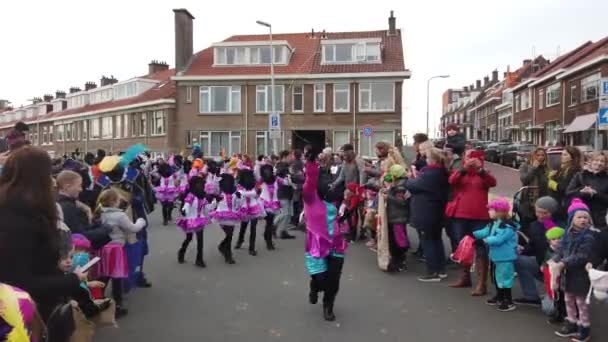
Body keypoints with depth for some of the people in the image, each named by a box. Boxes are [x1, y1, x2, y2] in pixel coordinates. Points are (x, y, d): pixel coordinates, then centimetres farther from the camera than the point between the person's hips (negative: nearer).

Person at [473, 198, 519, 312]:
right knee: (496, 277, 21)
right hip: (496, 256, 10)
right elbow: (485, 232, 8)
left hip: (506, 258, -10)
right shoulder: (493, 223, 7)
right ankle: (499, 297, 37)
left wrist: (486, 240, -19)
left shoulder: (508, 226, -25)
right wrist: (474, 234, -2)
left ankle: (509, 302, 6)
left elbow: (498, 239, -31)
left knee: (504, 278, -4)